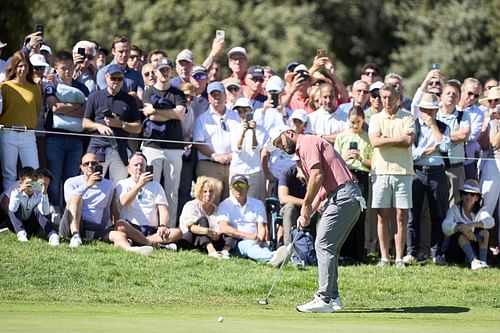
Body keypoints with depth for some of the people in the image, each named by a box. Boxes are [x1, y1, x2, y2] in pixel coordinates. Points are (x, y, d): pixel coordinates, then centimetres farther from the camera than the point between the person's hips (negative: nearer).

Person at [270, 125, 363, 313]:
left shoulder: (307, 142, -2)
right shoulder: (303, 151, 28)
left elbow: (317, 175, -16)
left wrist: (306, 205, -8)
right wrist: (308, 213, 12)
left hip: (342, 196, -10)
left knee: (324, 245, -9)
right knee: (329, 248, 13)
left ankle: (324, 300, -11)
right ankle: (332, 298, 14)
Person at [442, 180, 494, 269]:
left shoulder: (480, 211, 1)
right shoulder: (455, 209, -5)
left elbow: (490, 222, -22)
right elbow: (446, 227, -24)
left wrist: (471, 225, -39)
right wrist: (460, 228, -44)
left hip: (474, 248, 2)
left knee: (484, 231, -18)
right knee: (462, 230, -28)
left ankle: (483, 261, -36)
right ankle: (473, 261, -47)